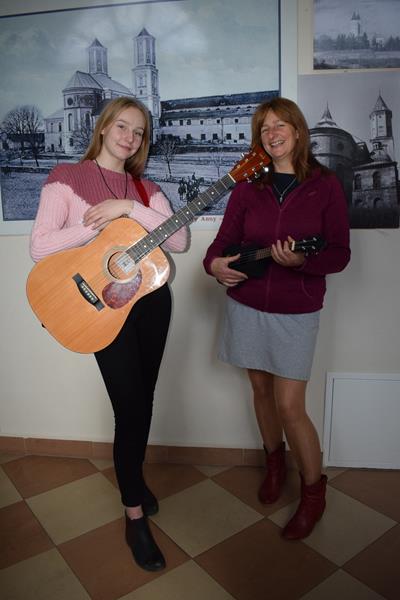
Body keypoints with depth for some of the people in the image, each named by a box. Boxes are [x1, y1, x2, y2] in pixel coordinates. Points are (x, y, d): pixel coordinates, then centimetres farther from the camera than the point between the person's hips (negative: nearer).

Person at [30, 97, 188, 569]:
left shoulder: (146, 189, 10)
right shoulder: (67, 178, -1)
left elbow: (180, 240, -6)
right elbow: (39, 248, -12)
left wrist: (129, 208, -15)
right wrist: (100, 223, -15)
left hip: (152, 299, 5)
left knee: (142, 401, 14)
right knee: (129, 408, -3)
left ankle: (132, 478, 41)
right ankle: (135, 516, 17)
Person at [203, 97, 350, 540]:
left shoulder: (325, 185, -3)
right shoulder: (248, 187, 4)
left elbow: (339, 253, -6)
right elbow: (226, 238, 3)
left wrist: (301, 261, -25)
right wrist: (214, 262, -19)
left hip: (296, 311, -3)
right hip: (246, 306, 3)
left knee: (289, 405, -3)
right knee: (261, 389, 15)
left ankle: (313, 492, 22)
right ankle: (274, 463, 41)